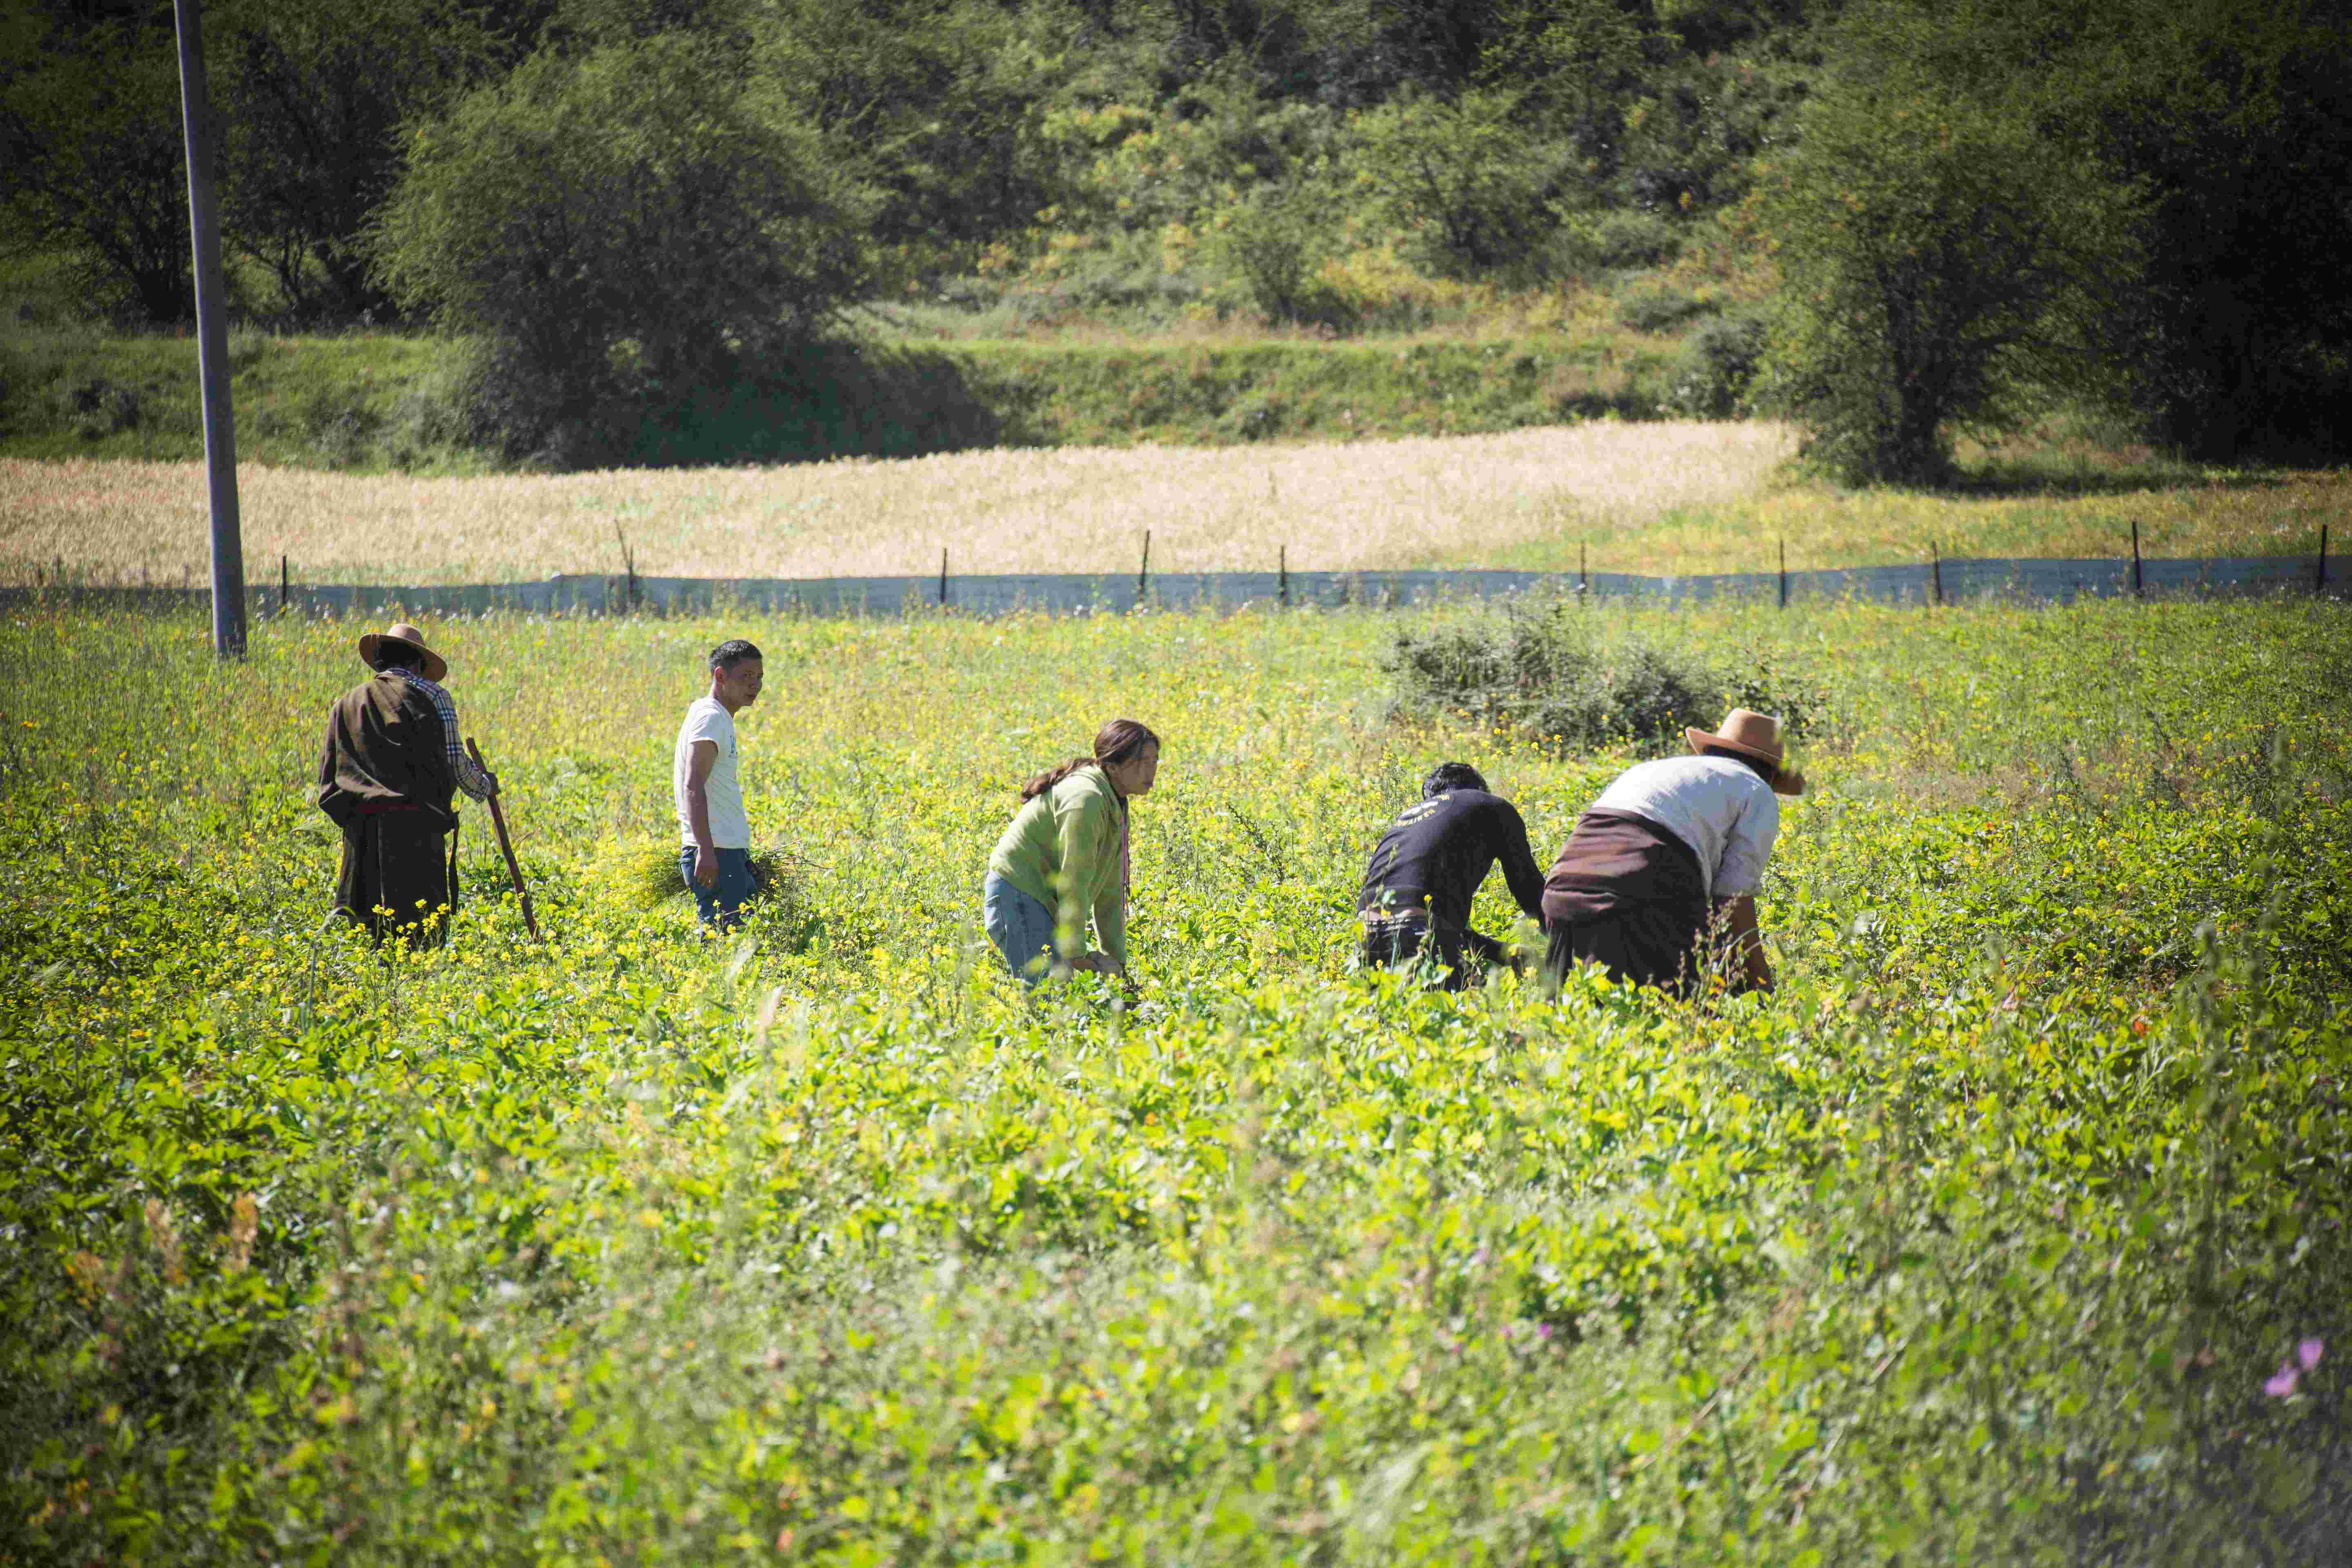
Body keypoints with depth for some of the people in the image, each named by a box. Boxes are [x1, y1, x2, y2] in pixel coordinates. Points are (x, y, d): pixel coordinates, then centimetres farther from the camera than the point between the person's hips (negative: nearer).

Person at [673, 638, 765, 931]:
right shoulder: (710, 719, -12)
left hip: (731, 852, 10)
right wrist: (706, 850, -30)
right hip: (715, 853, -10)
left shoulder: (720, 719, 19)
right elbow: (693, 787, -23)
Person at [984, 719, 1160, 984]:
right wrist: (1076, 953, -19)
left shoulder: (1114, 805, 13)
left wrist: (1116, 959, 14)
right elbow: (1073, 881, -22)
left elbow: (1109, 891, 16)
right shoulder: (1086, 798, -20)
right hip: (1018, 895, -10)